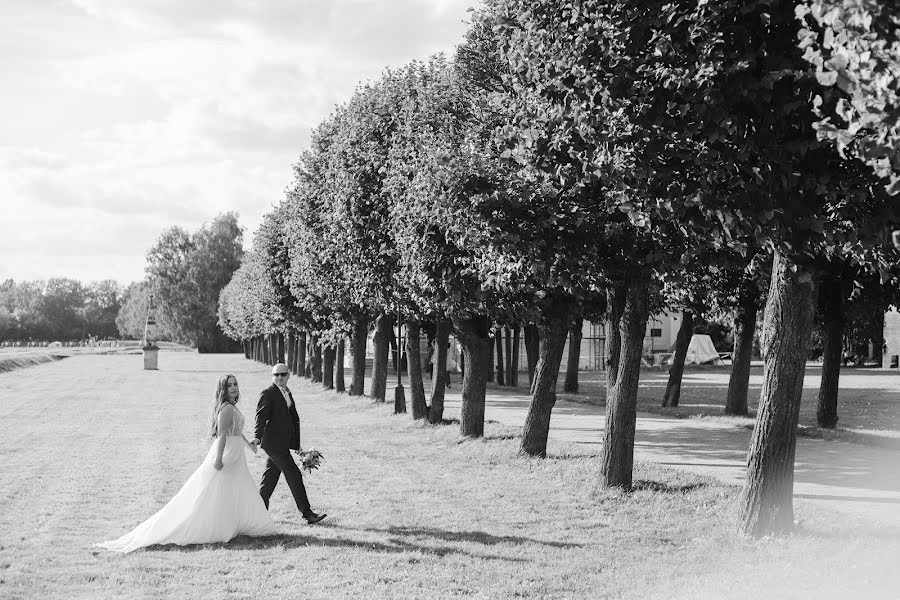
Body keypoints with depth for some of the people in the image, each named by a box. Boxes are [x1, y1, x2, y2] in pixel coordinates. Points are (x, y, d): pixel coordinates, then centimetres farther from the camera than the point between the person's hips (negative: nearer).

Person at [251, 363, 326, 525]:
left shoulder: (287, 393, 17)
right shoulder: (268, 394, -9)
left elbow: (294, 419, 21)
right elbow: (261, 416, -17)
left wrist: (297, 444, 22)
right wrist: (258, 437, -31)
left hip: (283, 443, 8)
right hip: (274, 443, -8)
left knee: (270, 478, 12)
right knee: (294, 475, -7)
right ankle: (307, 513, -4)